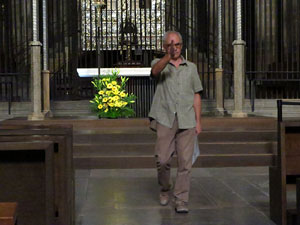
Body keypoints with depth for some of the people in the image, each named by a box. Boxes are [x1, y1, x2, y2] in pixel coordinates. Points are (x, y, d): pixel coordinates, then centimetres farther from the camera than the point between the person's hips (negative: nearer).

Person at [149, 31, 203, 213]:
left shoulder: (191, 67, 15)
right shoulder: (159, 63, 7)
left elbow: (196, 96, 14)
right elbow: (155, 71, -19)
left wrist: (198, 121, 6)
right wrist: (168, 56, -38)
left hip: (187, 121, 2)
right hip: (165, 119, -1)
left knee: (185, 162, -2)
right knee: (163, 160, -2)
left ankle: (181, 200, 5)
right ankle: (165, 189, 24)